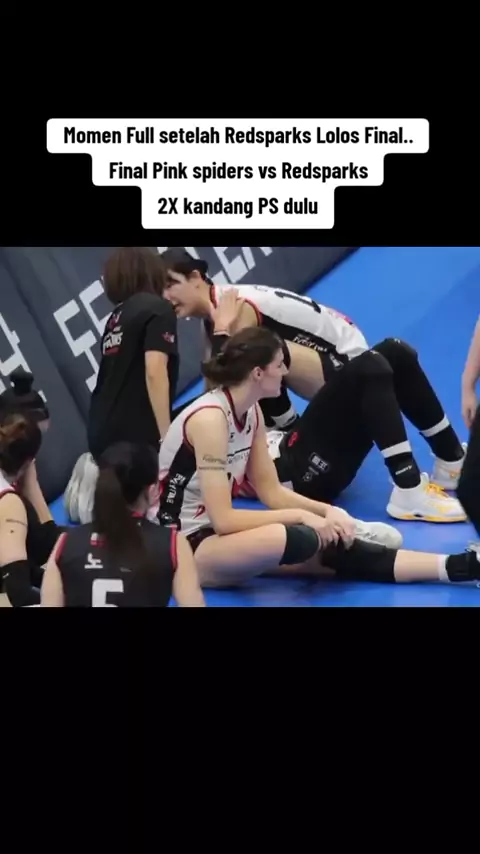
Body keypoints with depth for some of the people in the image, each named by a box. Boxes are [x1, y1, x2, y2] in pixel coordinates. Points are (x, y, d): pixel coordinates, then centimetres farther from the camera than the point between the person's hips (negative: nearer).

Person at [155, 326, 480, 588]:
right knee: (294, 539, -34)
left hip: (212, 532, 9)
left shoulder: (250, 412, 4)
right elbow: (223, 519, -27)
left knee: (330, 548, -9)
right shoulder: (210, 419, -24)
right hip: (181, 546, -9)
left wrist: (328, 511, -9)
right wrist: (300, 516, -23)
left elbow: (272, 491, 8)